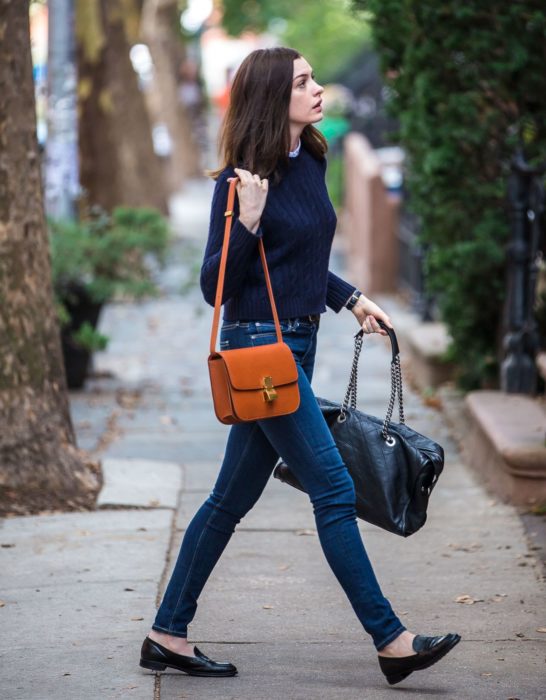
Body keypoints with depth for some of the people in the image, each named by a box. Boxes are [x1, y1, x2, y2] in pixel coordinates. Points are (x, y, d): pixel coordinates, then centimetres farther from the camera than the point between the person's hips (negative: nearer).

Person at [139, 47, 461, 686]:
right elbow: (215, 286, -15)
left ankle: (167, 635, 19)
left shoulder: (310, 163, 10)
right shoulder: (241, 181, -14)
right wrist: (248, 220, -27)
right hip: (260, 345, -9)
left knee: (233, 497, 12)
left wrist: (352, 299, 17)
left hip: (297, 344, 9)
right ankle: (390, 641, -2)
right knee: (333, 491, -7)